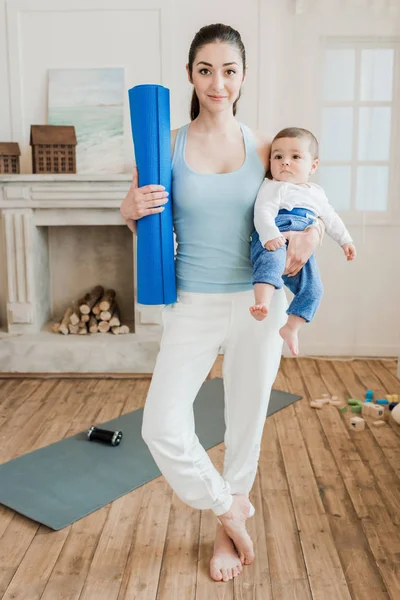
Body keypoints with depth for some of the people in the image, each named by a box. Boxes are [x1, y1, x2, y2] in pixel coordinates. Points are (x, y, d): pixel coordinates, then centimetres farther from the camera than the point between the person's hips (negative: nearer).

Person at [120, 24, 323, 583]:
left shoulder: (262, 147, 1)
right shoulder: (166, 145, -2)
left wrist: (311, 233, -10)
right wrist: (131, 210, -17)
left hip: (258, 302, 1)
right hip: (193, 305, 0)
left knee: (246, 423, 12)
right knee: (161, 426, -9)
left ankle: (227, 529, 39)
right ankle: (230, 506, 21)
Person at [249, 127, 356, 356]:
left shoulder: (317, 193, 25)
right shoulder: (273, 188, 2)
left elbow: (330, 218, 36)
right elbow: (263, 213, -13)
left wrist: (345, 240, 32)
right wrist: (269, 235, -31)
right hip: (274, 243, -7)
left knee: (313, 289, -2)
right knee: (272, 260, -39)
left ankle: (291, 328, 5)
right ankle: (262, 303, -57)